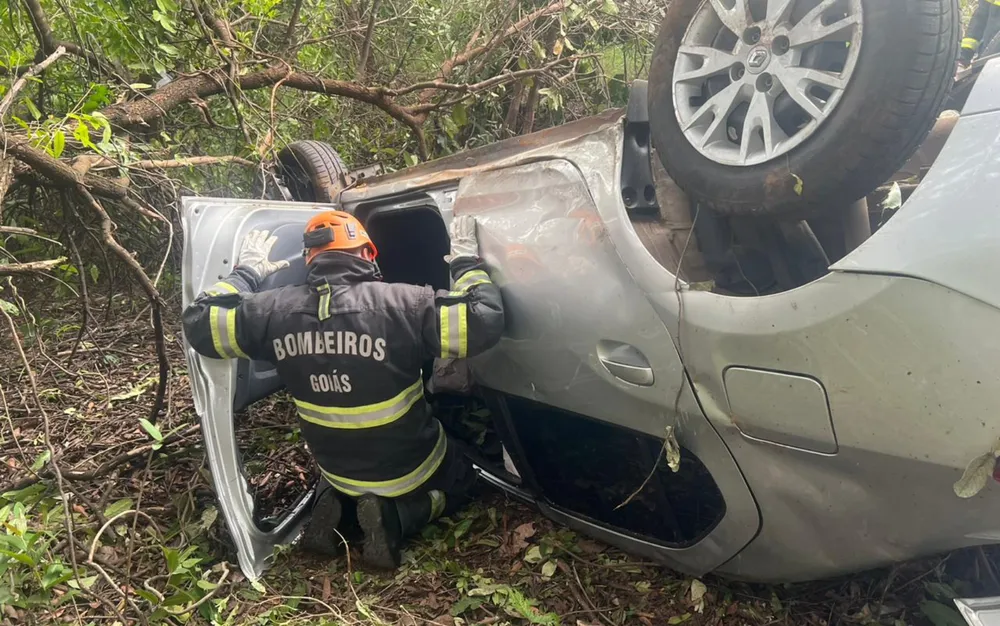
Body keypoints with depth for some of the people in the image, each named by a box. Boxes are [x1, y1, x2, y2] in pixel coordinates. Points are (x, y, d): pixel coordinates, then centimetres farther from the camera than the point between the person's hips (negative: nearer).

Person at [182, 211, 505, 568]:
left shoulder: (276, 310, -14)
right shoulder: (399, 302, -27)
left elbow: (198, 323, -1)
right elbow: (485, 321, -27)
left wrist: (245, 272, 10)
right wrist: (466, 260, -12)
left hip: (337, 469, 5)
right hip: (410, 469, -4)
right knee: (461, 480, 27)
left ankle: (334, 502, 5)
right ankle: (394, 517, -2)